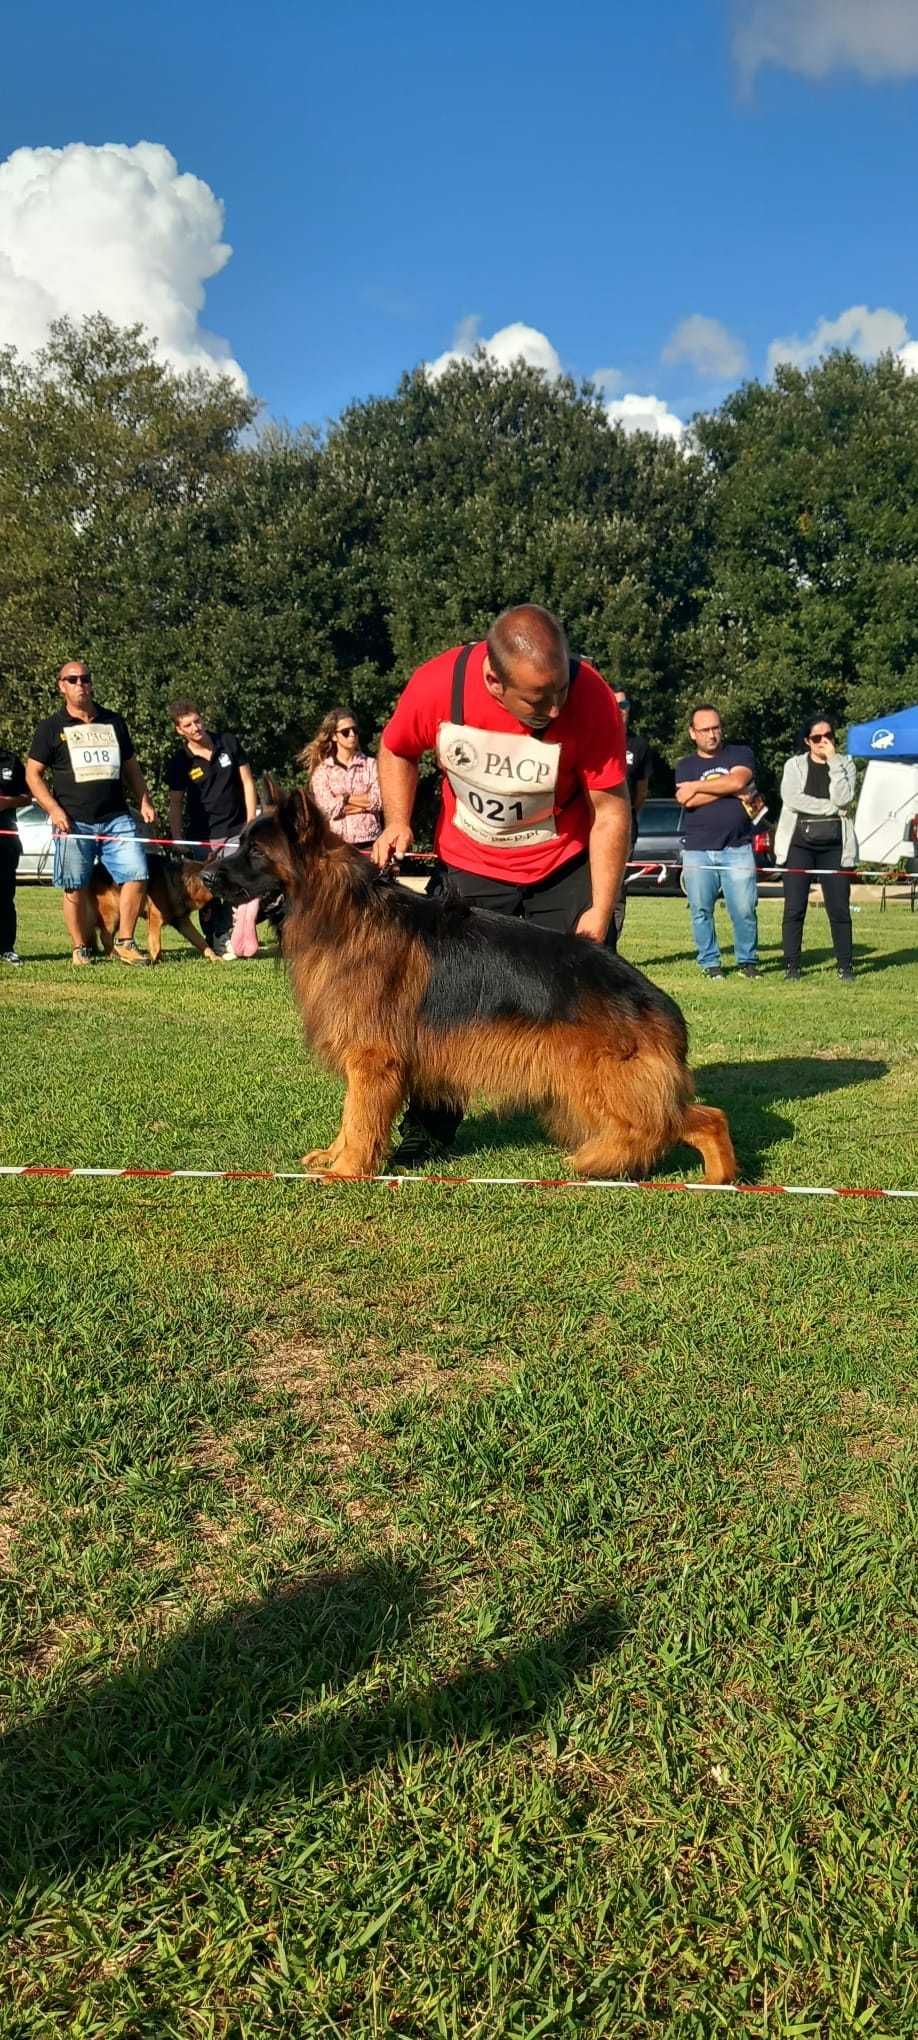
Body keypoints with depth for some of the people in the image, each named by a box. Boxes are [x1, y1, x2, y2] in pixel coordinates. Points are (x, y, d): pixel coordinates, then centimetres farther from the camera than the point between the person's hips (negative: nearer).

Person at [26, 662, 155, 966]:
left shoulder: (114, 722, 17)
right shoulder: (51, 728, 6)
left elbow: (131, 767, 23)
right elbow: (33, 774, 4)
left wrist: (144, 801, 10)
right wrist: (54, 810, -9)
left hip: (117, 818, 3)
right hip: (74, 822, -3)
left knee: (136, 876, -7)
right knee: (75, 888, 0)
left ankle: (124, 942, 4)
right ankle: (81, 948, 13)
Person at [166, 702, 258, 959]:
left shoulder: (229, 743, 1)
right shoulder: (179, 762, -4)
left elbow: (247, 781, 5)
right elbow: (176, 803, 0)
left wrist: (252, 821, -2)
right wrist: (177, 840, -8)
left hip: (237, 830, 1)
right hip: (203, 836, 0)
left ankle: (232, 938, -7)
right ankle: (217, 944, 9)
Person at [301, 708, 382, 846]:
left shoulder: (371, 765, 11)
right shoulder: (322, 770, 8)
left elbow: (379, 801, -2)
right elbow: (327, 808, -5)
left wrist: (343, 799, -3)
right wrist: (363, 800, -1)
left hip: (368, 842, 1)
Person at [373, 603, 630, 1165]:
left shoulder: (591, 697, -29)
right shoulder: (437, 685, -26)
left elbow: (610, 808, -20)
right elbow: (397, 750, -2)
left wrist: (601, 910, -19)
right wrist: (398, 821, -17)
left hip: (566, 866, -1)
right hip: (470, 866, 1)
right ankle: (429, 1133, 16)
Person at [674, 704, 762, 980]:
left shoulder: (740, 754, 11)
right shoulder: (685, 766, 13)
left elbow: (738, 780, -11)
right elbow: (688, 801, -6)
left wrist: (697, 786, -5)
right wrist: (734, 791, -5)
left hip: (737, 848, -1)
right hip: (697, 851, 1)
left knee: (745, 910, -5)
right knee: (701, 911, 1)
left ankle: (747, 960, 9)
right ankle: (710, 962, 12)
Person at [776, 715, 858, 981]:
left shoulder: (845, 764, 10)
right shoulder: (795, 765, 8)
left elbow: (842, 799, -7)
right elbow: (791, 798, -10)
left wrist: (833, 760, -8)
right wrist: (830, 807, -10)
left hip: (834, 845, 1)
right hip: (799, 843, -1)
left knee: (839, 909, -1)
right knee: (794, 908, -2)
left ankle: (845, 966, 5)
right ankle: (791, 965, 4)